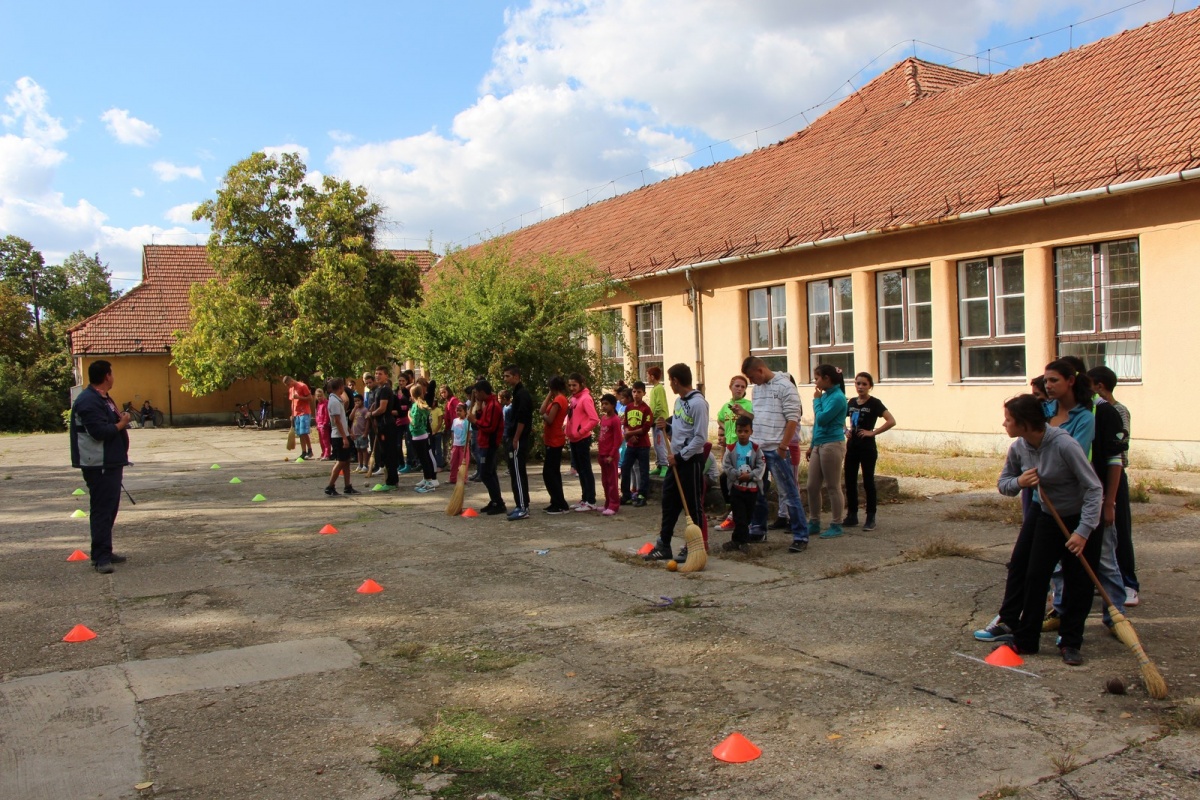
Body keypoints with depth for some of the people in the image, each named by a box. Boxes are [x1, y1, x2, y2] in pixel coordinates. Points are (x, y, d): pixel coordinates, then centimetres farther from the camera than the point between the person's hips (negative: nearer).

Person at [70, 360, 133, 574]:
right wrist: (122, 424, -12)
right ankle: (101, 558, -6)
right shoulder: (89, 401, -17)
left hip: (111, 462, 11)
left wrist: (120, 418, 9)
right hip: (99, 465, -11)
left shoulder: (104, 398, 17)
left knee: (110, 508, 15)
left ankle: (105, 552, 24)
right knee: (102, 510, -9)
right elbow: (99, 431, -25)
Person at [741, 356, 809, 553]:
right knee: (756, 493, 14)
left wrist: (782, 447, -16)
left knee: (789, 494, -3)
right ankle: (757, 529, 28)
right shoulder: (757, 388, 15)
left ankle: (801, 536, 2)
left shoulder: (785, 386, -9)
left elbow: (793, 419, -13)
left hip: (776, 450, -8)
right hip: (756, 448, 8)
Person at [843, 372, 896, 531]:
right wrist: (846, 430, 6)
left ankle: (871, 518, 7)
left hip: (867, 447, -6)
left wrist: (873, 432, -16)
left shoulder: (874, 403, -8)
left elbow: (891, 421, -17)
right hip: (851, 446, 6)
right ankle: (852, 515, 17)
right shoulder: (851, 402, 9)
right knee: (850, 482, 7)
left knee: (868, 482, 0)